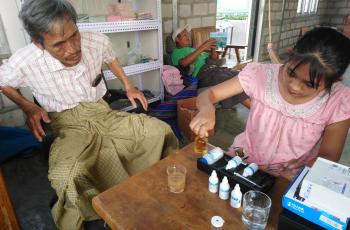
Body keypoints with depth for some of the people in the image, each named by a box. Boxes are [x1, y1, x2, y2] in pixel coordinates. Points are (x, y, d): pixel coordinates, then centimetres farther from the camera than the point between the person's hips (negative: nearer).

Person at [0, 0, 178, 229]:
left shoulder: (98, 42, -12)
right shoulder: (23, 64, -18)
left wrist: (128, 86, 10)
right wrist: (28, 107, -5)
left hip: (102, 113, 3)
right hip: (69, 125, -2)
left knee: (161, 131, -13)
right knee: (66, 176, -35)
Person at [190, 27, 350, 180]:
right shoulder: (260, 74, -15)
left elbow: (329, 157, -3)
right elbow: (209, 94, -10)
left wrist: (304, 172, -23)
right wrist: (207, 109, -32)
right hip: (242, 161, 0)